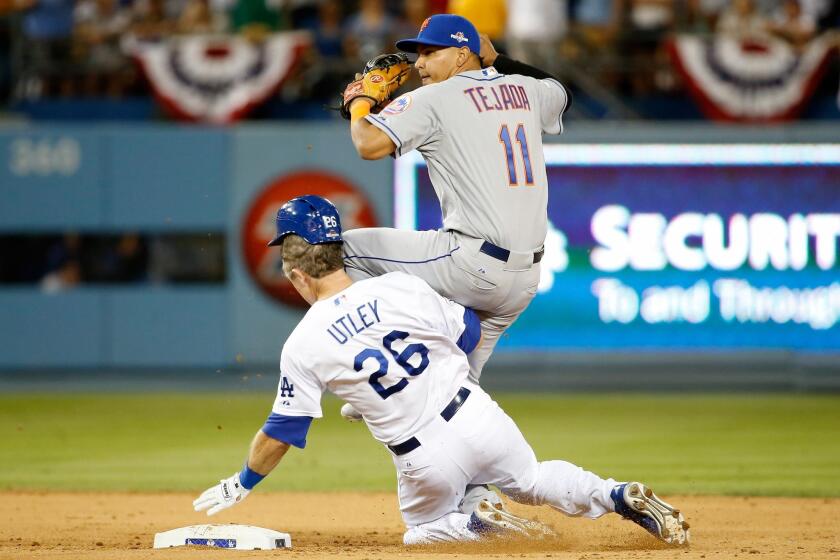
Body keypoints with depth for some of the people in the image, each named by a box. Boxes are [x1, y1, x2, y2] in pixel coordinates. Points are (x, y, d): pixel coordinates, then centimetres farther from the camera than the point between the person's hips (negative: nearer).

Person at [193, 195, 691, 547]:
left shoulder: (302, 347, -8)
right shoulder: (401, 288, -3)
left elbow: (281, 433, -1)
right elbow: (470, 334, 8)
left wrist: (242, 484, 15)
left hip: (425, 460, -2)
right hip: (478, 416, 2)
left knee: (422, 531, 27)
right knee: (533, 480, 29)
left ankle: (478, 523, -5)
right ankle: (620, 496, 5)